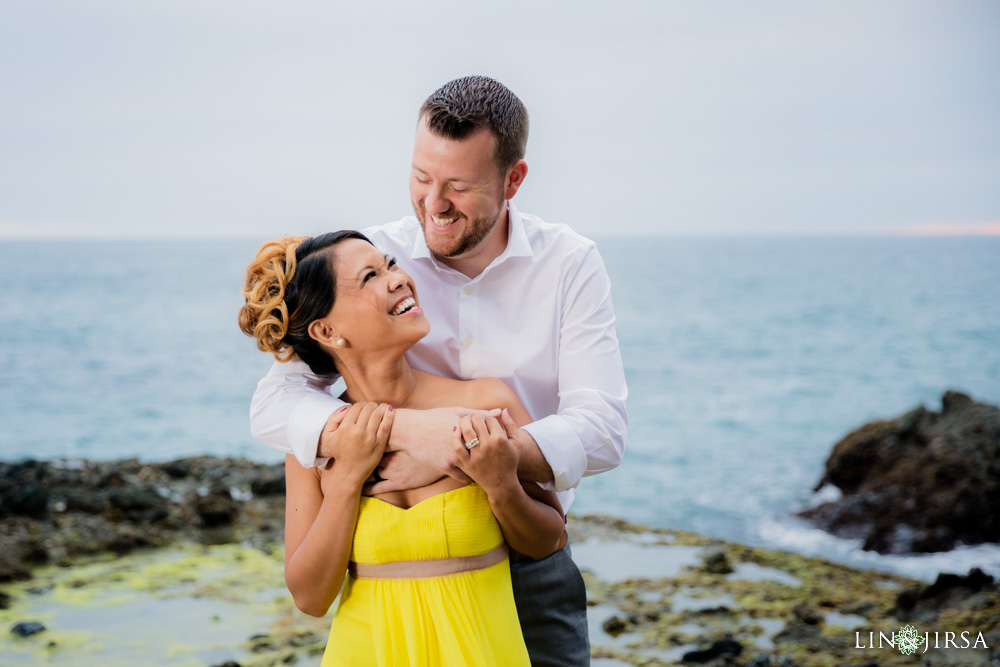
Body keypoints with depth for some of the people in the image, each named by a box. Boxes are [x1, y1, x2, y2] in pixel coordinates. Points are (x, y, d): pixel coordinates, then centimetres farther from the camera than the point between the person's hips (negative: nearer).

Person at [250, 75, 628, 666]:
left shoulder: (570, 263, -5)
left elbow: (602, 430, -15)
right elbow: (273, 406, -15)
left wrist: (457, 452, -30)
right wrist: (408, 428, -32)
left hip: (531, 571, 1)